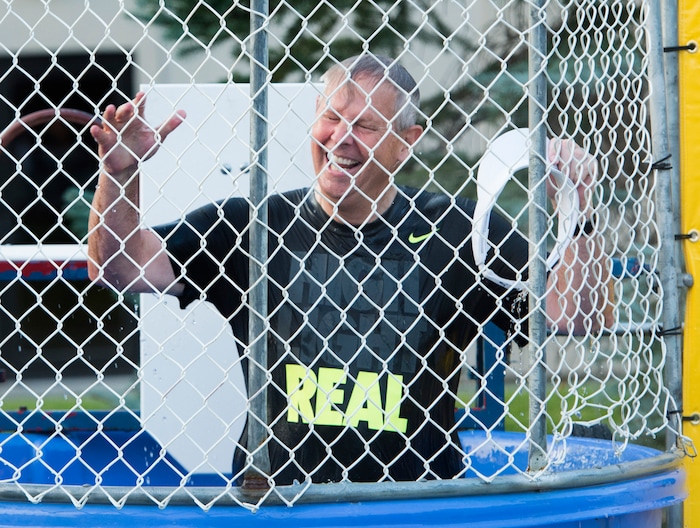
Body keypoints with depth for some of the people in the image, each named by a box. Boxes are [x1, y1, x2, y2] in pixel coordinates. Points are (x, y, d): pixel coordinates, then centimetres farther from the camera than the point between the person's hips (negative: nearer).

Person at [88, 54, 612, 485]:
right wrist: (120, 173, -9)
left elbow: (572, 318, 1)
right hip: (276, 500, 1)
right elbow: (120, 268, 5)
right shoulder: (251, 226, 8)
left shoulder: (454, 228, 6)